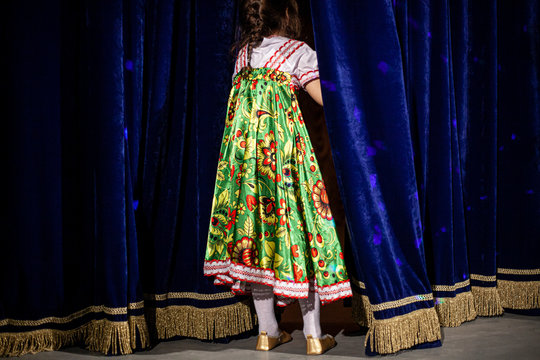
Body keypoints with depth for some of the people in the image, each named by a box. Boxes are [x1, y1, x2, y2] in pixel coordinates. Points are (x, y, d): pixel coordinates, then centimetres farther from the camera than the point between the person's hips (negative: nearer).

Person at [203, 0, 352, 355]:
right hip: (283, 143, -4)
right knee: (295, 218, 0)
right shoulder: (299, 52, 3)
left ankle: (267, 331, 10)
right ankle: (314, 333, 2)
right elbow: (327, 99, 0)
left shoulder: (244, 54, 16)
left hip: (244, 140, 4)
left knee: (254, 213, 5)